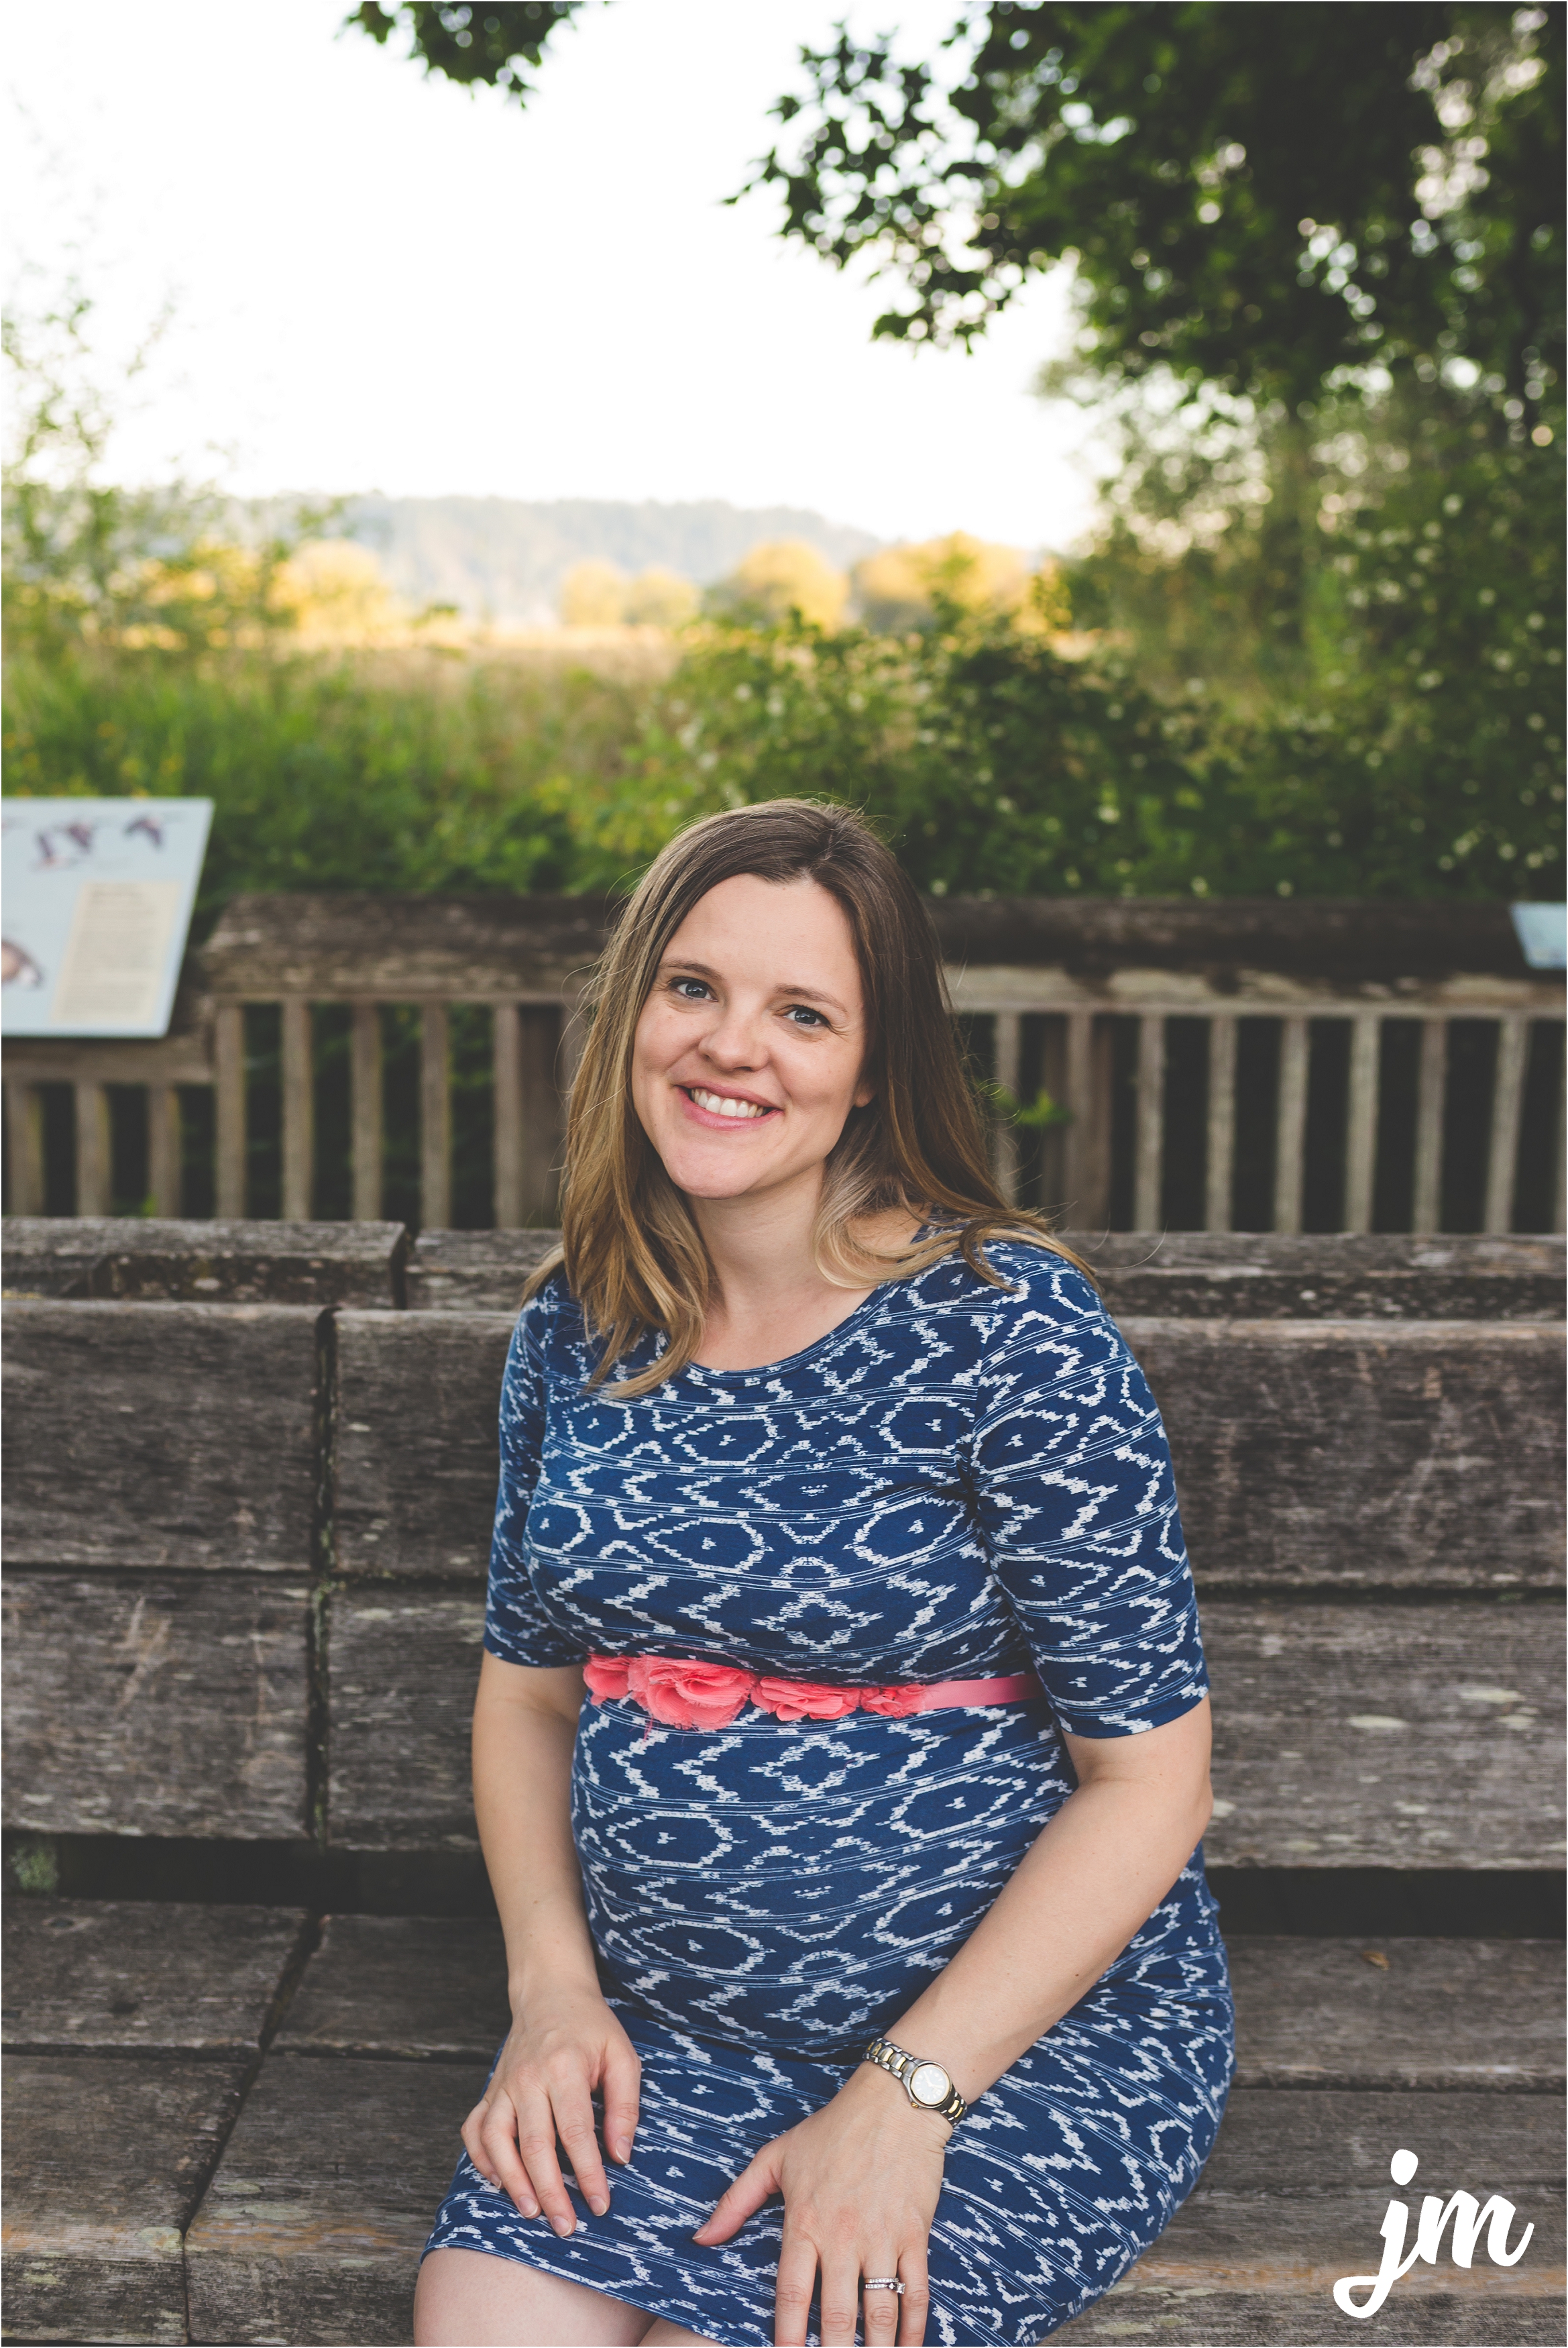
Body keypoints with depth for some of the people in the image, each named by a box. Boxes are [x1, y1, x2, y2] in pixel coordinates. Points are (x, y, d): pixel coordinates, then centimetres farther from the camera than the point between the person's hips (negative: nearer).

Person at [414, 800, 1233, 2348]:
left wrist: (905, 2098, -17)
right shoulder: (577, 1333, 2)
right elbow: (526, 1687, 12)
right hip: (664, 2034, 4)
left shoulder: (1006, 1329, -14)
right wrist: (555, 1991, -2)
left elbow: (1149, 1775, -13)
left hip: (1028, 2035, -3)